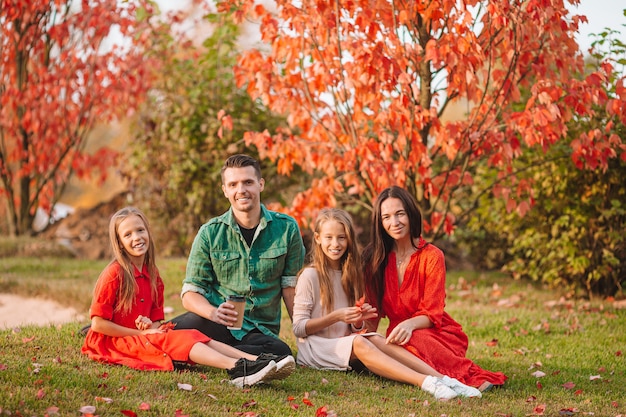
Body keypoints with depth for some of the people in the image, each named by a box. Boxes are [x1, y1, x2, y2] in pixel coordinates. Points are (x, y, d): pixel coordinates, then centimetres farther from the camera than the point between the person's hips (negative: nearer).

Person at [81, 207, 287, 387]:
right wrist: (142, 333, -12)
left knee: (194, 336, -14)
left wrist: (152, 326, -11)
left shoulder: (152, 274, 10)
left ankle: (254, 360, -32)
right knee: (177, 339, -26)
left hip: (146, 335, 7)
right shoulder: (114, 274, -13)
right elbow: (98, 323, -16)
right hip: (114, 341, -7)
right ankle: (236, 369, -48)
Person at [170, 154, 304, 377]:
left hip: (261, 330, 3)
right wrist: (213, 312, -20)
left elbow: (290, 286, 10)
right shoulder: (210, 233, 3)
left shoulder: (286, 229, 5)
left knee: (280, 352, -35)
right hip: (216, 322, -2)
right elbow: (190, 293, 1)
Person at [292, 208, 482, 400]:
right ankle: (425, 383, -53)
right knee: (358, 343, -34)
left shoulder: (349, 274, 15)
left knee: (376, 340, -28)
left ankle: (443, 379, -45)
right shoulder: (310, 275, -4)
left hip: (343, 343, 5)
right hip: (316, 347, -5)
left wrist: (358, 320, -9)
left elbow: (353, 329, 15)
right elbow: (299, 328, -7)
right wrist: (336, 316, -20)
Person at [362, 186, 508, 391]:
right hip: (397, 334, 4)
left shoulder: (431, 256, -6)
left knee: (411, 340, -39)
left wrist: (410, 324, -33)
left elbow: (432, 314, -11)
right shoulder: (374, 257, 5)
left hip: (435, 334, -4)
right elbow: (374, 310, 6)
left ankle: (471, 377, -33)